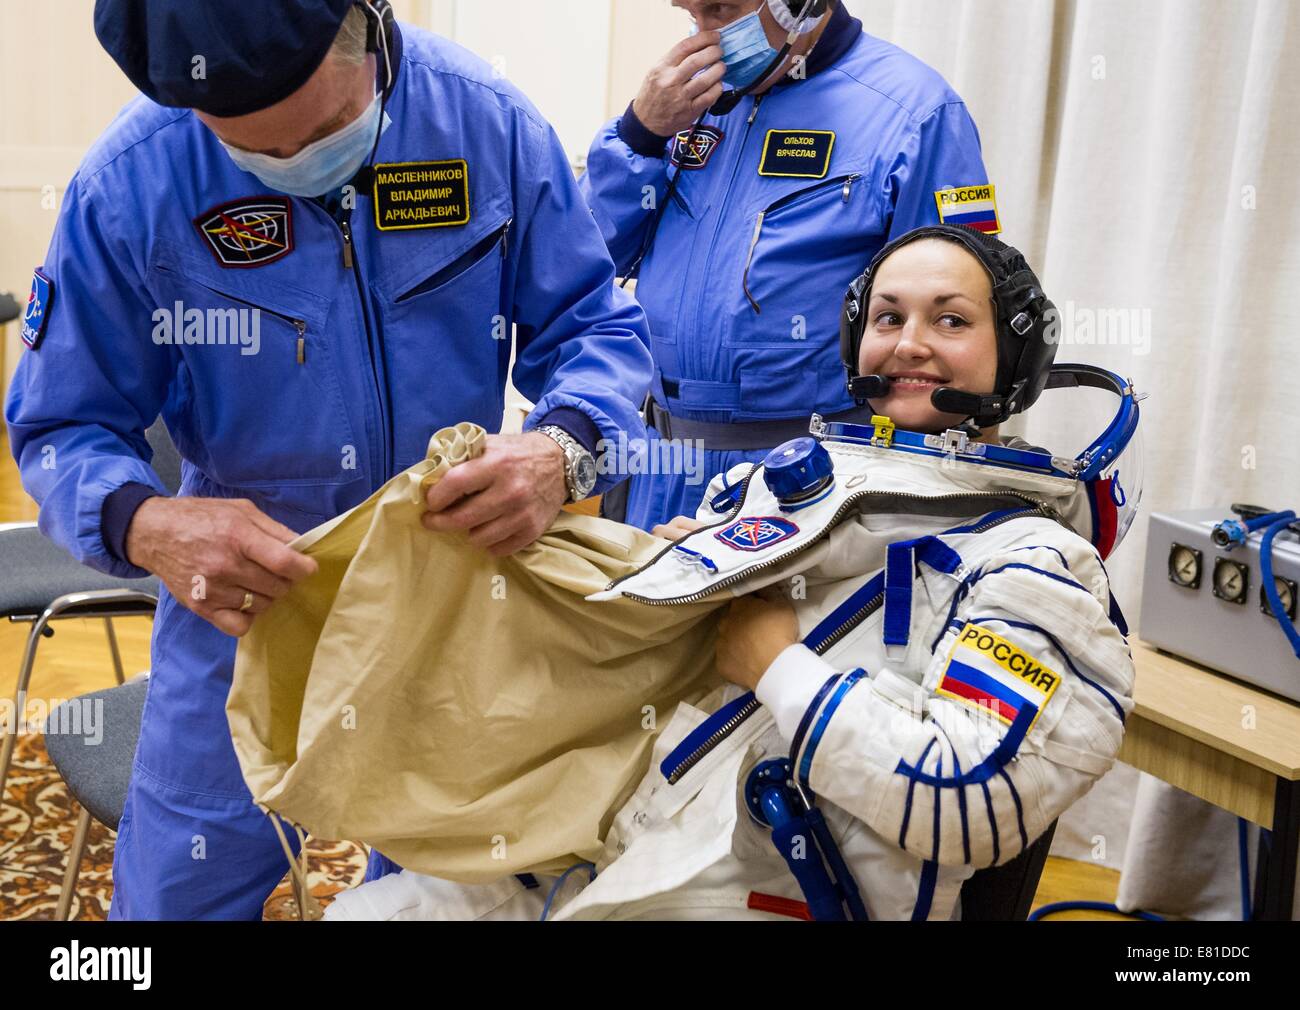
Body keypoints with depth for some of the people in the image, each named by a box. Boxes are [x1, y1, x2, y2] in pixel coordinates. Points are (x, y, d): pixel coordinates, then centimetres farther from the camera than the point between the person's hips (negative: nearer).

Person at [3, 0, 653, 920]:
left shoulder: (491, 123, -14)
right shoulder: (132, 182, -16)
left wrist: (561, 448, -32)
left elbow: (595, 327, -9)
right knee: (186, 885, 12)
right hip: (244, 595, -1)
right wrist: (146, 524, -33)